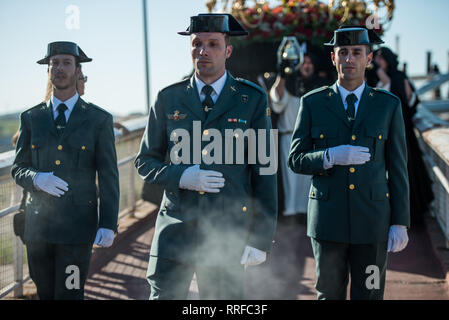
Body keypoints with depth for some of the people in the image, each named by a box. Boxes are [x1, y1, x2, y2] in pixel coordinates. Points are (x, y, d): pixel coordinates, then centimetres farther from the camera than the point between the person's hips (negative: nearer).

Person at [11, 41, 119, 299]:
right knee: (46, 294, 10)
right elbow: (18, 169, 10)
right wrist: (37, 179, -14)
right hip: (38, 226, 3)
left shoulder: (99, 119, 3)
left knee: (70, 293, -7)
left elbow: (108, 176, 0)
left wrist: (108, 224, -8)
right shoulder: (31, 118, 10)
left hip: (78, 226, -3)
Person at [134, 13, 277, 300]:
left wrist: (261, 239, -5)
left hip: (227, 231, -1)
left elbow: (264, 172, 1)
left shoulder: (252, 99, 2)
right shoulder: (168, 99, 7)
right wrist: (181, 176, -11)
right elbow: (145, 161, 11)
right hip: (175, 228, 1)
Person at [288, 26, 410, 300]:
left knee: (369, 295, 4)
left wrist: (400, 223, -1)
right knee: (329, 294, 8)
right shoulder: (312, 103, 4)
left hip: (373, 221, 0)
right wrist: (331, 157, -18)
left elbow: (398, 167, 4)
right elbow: (296, 160, 2)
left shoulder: (388, 105, 5)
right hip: (328, 219, 0)